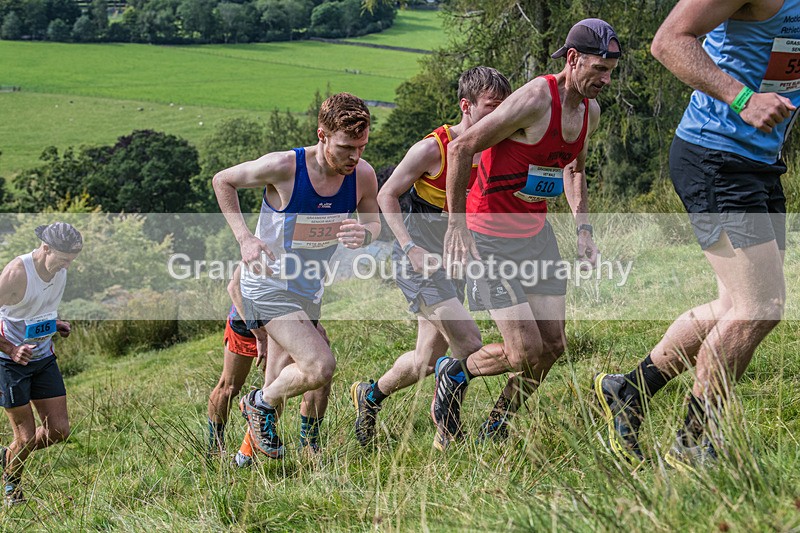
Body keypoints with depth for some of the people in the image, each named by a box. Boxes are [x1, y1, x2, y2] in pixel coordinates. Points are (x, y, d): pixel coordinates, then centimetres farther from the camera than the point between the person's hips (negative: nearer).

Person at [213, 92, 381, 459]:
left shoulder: (363, 175, -14)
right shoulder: (283, 167, -25)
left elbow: (373, 221, 5)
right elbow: (222, 181, -7)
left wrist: (365, 234, -20)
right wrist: (244, 237, -16)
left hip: (309, 291, 6)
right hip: (269, 285, -6)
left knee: (281, 386, 17)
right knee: (320, 367, -22)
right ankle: (260, 404, 5)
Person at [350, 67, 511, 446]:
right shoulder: (432, 149, -16)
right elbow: (387, 196, -7)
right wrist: (410, 247, -18)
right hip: (419, 260, -7)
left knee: (428, 360, 12)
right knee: (469, 345, -19)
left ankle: (370, 395, 38)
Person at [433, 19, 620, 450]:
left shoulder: (590, 111, 3)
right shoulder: (535, 100, -23)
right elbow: (460, 149, -19)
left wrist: (583, 227, 12)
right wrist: (456, 227, -19)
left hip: (536, 232, 8)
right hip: (489, 235, -8)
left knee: (552, 346, 3)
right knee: (527, 353, -12)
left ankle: (495, 429, 22)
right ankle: (453, 374, 17)